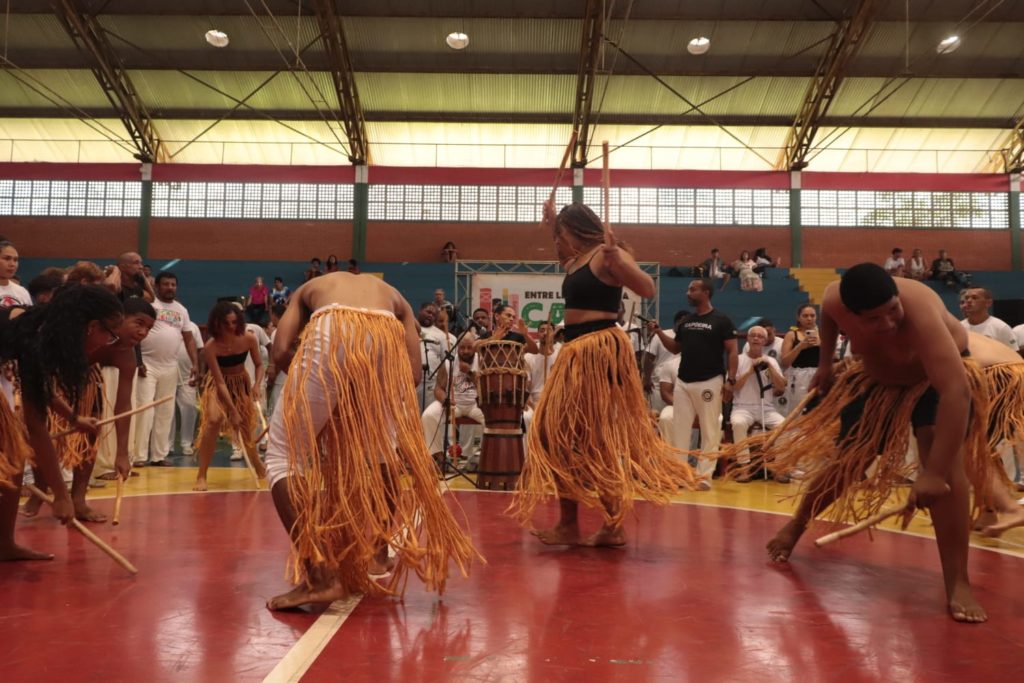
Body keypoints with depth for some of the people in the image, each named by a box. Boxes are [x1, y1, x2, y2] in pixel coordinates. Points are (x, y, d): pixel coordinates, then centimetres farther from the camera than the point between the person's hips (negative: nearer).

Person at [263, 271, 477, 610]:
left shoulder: (309, 289, 39)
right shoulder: (394, 297, 39)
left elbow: (281, 351, 18)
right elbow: (414, 372, 23)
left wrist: (312, 390, 34)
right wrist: (376, 398, 38)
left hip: (331, 334, -2)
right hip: (385, 337, 2)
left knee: (285, 454, 12)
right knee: (386, 450, 29)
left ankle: (319, 575, 1)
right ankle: (378, 553, 30)